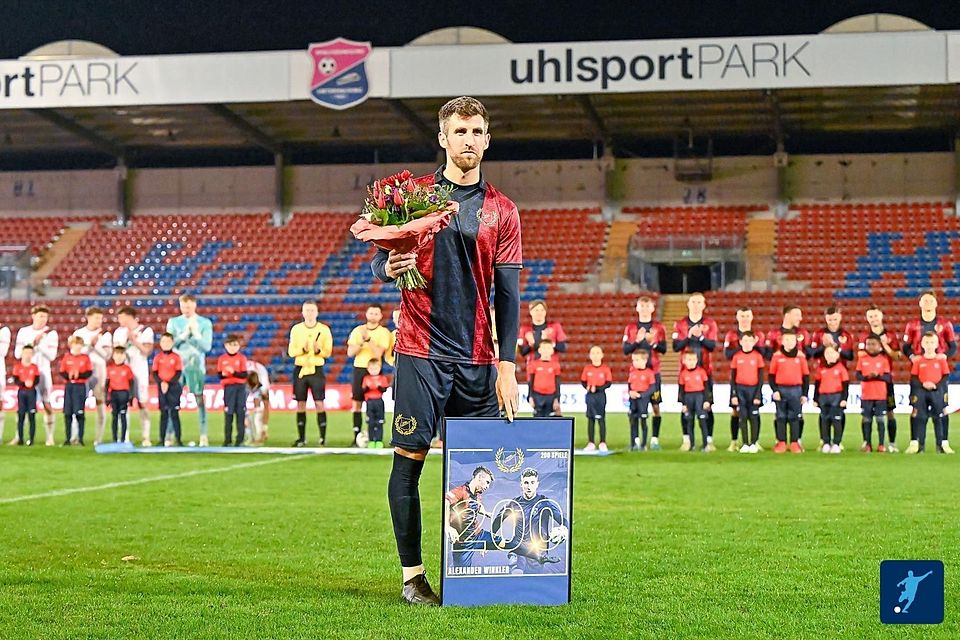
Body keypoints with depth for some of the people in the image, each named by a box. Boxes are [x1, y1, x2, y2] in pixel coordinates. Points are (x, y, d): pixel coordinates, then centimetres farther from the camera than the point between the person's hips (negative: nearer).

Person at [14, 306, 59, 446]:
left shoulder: (51, 333, 0)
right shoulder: (23, 332, 6)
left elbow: (52, 355, -7)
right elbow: (17, 353, -2)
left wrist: (40, 344, -16)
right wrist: (33, 342, -12)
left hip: (43, 371, -2)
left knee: (46, 403, -4)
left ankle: (50, 437, -3)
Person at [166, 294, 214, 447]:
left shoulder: (205, 323, 3)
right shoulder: (173, 322, 8)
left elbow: (207, 347, -4)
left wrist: (195, 332, -11)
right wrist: (185, 333, -11)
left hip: (196, 367, -1)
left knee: (200, 399, -3)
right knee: (173, 400, -1)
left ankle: (204, 435, -2)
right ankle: (168, 434, 1)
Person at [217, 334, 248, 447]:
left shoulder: (242, 358, 0)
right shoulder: (222, 359, 5)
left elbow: (244, 375, -7)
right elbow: (219, 374, 5)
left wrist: (234, 372, -20)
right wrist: (224, 374, -16)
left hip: (240, 388, -1)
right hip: (228, 388, 1)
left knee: (240, 413, 0)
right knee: (228, 413, 3)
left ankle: (240, 439, 6)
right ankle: (227, 439, 9)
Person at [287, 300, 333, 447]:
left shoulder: (324, 329, 1)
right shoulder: (296, 329, 6)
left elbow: (328, 352, 0)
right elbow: (291, 351, 2)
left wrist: (318, 350, -20)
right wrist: (303, 349, -17)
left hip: (316, 369, -2)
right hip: (300, 369, 2)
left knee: (319, 403, -7)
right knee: (300, 404, 3)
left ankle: (323, 438, -5)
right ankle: (301, 438, 9)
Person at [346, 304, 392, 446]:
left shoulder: (384, 332, 0)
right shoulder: (357, 331, 8)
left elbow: (378, 353, -11)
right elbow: (350, 353, 2)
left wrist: (368, 339, -20)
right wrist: (362, 342, -12)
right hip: (359, 368, 3)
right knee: (357, 403, 1)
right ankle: (357, 436, 3)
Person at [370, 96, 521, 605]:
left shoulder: (502, 211, 9)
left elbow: (507, 293, 7)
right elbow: (380, 261, 8)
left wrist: (507, 365, 0)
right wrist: (389, 267, -17)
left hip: (478, 359, 2)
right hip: (421, 352, -2)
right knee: (409, 458, -3)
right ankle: (412, 575, 3)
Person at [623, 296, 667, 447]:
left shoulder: (659, 328, 7)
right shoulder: (630, 328, 8)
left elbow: (663, 349, 1)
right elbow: (626, 350, 2)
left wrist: (652, 342, -16)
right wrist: (637, 340, -14)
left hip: (654, 372, 0)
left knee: (656, 405, -2)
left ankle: (655, 438, 3)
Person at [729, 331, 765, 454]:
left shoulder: (758, 356, -1)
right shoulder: (736, 356, 2)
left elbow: (761, 377, 1)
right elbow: (732, 377, 5)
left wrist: (758, 395, -6)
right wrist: (733, 395, -1)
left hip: (753, 389, -1)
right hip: (740, 389, 1)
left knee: (754, 417, 0)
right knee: (742, 417, 2)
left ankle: (754, 443, 7)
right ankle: (745, 444, 8)